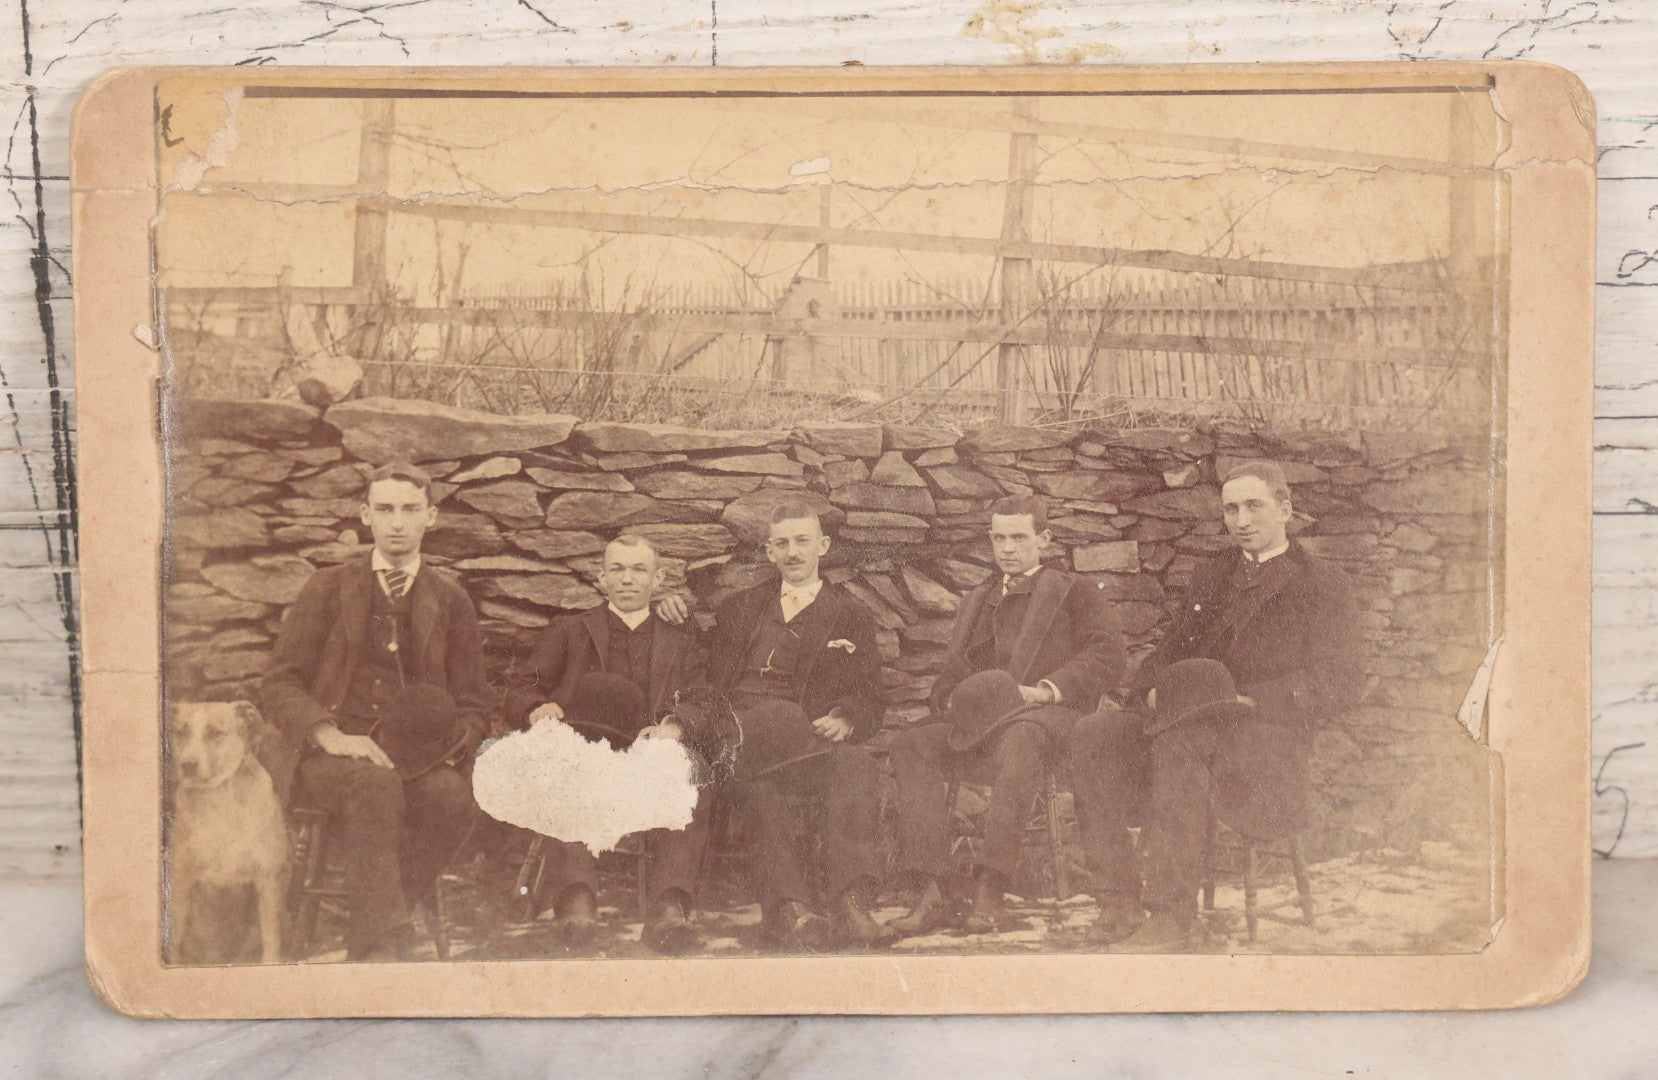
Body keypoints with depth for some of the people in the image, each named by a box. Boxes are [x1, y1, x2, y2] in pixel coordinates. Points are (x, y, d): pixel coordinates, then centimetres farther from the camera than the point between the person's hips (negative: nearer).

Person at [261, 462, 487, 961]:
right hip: (330, 756, -1)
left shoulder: (450, 600, 16)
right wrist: (332, 737, -14)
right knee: (376, 785, -37)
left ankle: (366, 941, -22)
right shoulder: (328, 589, 12)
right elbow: (278, 685, 5)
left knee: (455, 798, -33)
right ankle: (385, 940, -41)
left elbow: (470, 708, 16)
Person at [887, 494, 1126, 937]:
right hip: (980, 726, 4)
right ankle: (935, 889, -34)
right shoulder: (976, 602, 31)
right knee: (912, 744, -26)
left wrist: (1043, 690, -14)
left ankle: (990, 888, -44)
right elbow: (948, 679, 28)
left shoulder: (1076, 592, 17)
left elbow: (1109, 659, 1)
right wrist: (956, 701, 2)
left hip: (1047, 718, -4)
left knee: (1019, 741, -41)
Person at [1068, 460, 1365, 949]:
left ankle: (1175, 916, -35)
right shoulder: (1210, 577, 27)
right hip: (1183, 719, 6)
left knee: (1178, 738, -38)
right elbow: (1170, 652, 26)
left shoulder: (1323, 585, 9)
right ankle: (1122, 897, -23)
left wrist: (1247, 699, -17)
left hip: (1268, 735, -6)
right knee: (1093, 736, -22)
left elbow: (1340, 681, -3)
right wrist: (1150, 690, 0)